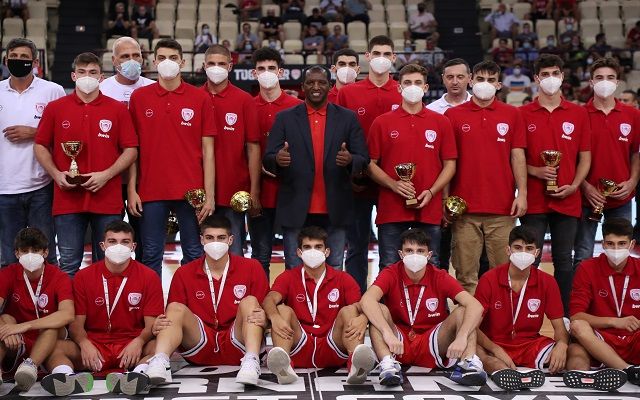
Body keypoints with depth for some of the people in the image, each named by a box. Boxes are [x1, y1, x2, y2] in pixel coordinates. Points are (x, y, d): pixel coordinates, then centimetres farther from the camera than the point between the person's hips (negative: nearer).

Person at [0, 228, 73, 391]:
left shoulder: (59, 278, -9)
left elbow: (68, 314, -28)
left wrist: (25, 326, -36)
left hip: (46, 346, -1)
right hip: (14, 346, 1)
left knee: (54, 324, -28)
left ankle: (30, 365, -45)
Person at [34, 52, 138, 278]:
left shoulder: (118, 109, 5)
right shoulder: (55, 108, 7)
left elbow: (131, 150, 3)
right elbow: (40, 146, 11)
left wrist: (106, 175, -11)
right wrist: (56, 174, -6)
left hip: (107, 199, 0)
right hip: (67, 198, 0)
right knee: (68, 264, 5)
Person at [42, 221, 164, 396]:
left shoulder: (149, 277, 5)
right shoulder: (83, 276, 9)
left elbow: (151, 324, -1)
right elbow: (76, 322, 3)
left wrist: (139, 342, -23)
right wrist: (84, 344, -19)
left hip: (132, 348, -1)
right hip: (93, 345, 1)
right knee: (53, 347, -25)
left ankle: (139, 373, -58)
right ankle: (68, 378, -53)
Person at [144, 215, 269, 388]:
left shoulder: (251, 268, 4)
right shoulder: (184, 274, 7)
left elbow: (266, 312, 0)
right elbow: (171, 314, 4)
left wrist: (263, 319, -25)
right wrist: (158, 327, -20)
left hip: (238, 348, -1)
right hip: (199, 349, 1)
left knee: (250, 302, -21)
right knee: (176, 308, -19)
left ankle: (251, 361, -44)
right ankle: (159, 363, -44)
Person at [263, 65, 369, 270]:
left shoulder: (347, 118, 7)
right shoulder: (285, 118, 5)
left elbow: (363, 159, 3)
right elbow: (267, 159, 1)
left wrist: (350, 160, -20)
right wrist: (277, 159, -23)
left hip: (334, 212, 1)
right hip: (296, 211, 0)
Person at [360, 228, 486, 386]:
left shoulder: (440, 277, -5)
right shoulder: (391, 274, -7)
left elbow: (475, 306, -18)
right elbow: (367, 300, -28)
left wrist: (462, 337, -36)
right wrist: (388, 333, -43)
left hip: (433, 347, 1)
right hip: (398, 346, -1)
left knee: (462, 311, -17)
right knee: (379, 310, -24)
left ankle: (469, 363, -36)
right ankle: (388, 364, -43)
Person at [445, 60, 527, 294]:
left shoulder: (512, 115, 9)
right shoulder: (453, 115, 7)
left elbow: (517, 156, 6)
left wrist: (522, 194, -3)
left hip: (503, 207, 1)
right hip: (464, 207, 0)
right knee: (466, 274, 2)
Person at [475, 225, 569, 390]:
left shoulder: (547, 282, 1)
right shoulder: (488, 280, -6)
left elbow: (559, 326, 1)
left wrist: (562, 344, -25)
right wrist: (496, 350, -27)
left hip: (530, 344, 2)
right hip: (494, 345, -2)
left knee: (562, 352, -27)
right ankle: (503, 370, -62)